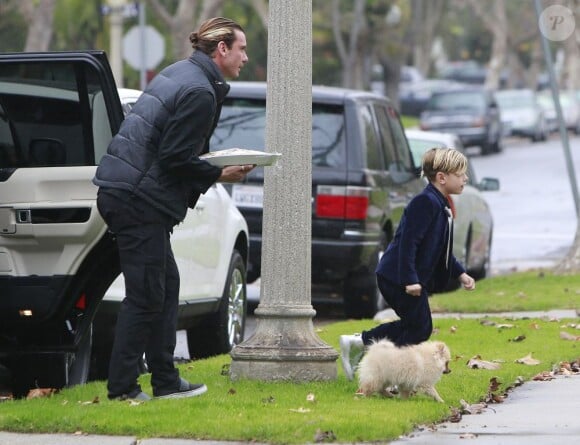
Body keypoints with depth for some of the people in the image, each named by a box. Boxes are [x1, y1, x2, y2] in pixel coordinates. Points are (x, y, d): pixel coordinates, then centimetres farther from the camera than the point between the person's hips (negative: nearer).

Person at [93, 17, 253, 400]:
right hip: (140, 200, -10)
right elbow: (176, 158, -19)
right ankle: (122, 388, -2)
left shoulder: (177, 74, 16)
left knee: (166, 286, 14)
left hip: (122, 193, 10)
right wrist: (220, 175, -7)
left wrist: (214, 167, 11)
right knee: (147, 296, -5)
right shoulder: (200, 92, -15)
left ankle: (166, 381, 17)